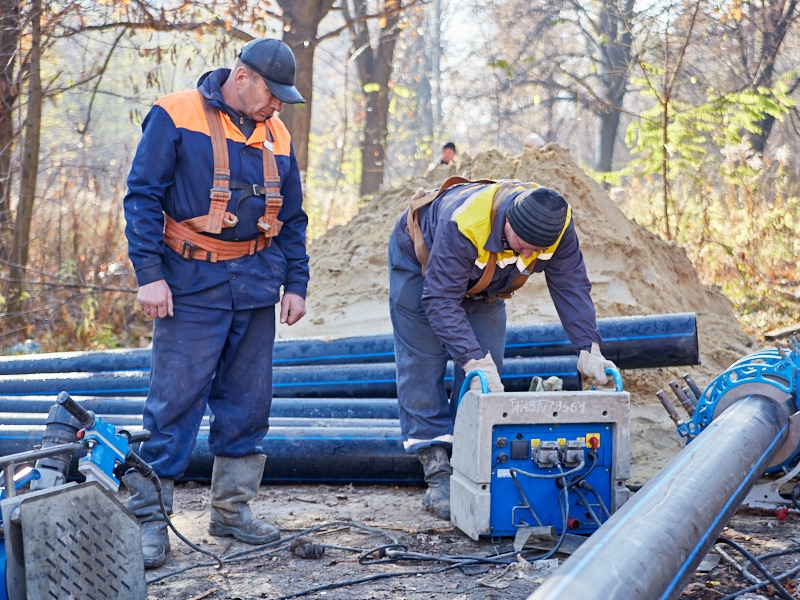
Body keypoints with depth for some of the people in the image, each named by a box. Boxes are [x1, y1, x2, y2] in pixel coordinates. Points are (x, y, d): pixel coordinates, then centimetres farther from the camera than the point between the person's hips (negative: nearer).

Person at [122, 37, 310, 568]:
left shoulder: (276, 137, 12)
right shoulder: (176, 116, -5)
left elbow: (292, 219, 19)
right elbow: (143, 197, -7)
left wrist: (296, 283, 12)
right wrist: (150, 273, -14)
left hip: (256, 288, 6)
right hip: (193, 285, -5)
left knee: (248, 402, 9)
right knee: (175, 403, -6)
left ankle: (232, 508, 20)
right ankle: (149, 517, 2)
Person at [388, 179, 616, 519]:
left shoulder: (558, 224, -31)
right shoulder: (462, 224, -46)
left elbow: (571, 286, -23)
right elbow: (441, 300, -42)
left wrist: (589, 349, -33)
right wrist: (475, 362, -49)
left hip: (483, 282, 5)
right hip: (420, 261, -5)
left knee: (486, 365, -4)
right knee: (423, 367, -10)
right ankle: (438, 476, -11)